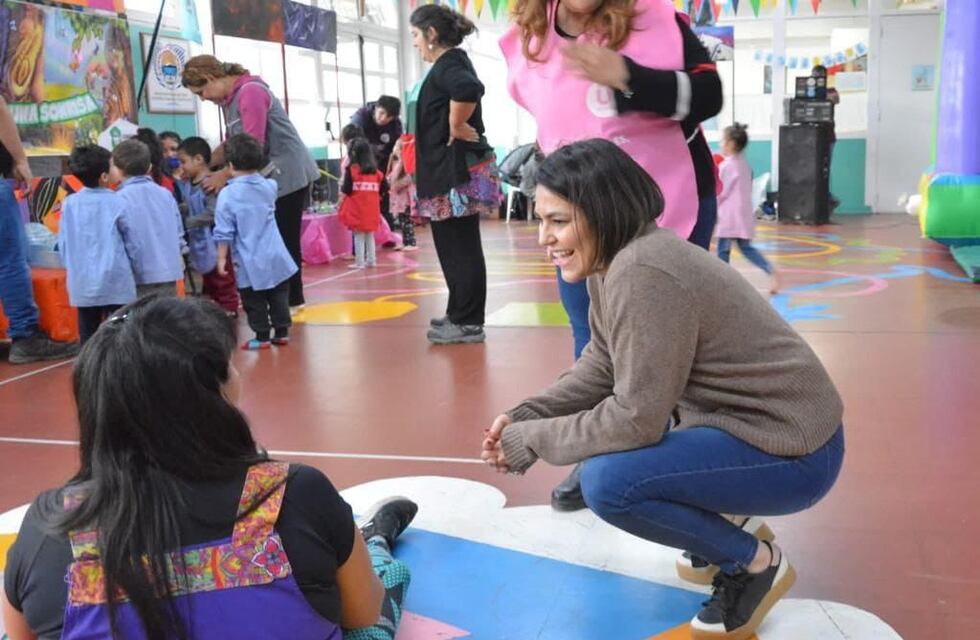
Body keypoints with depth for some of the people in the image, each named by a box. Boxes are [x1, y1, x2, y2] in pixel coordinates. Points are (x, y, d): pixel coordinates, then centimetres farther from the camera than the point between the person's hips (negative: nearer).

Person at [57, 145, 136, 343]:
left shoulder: (69, 204, 1)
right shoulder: (117, 203, -10)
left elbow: (63, 243, 7)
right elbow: (132, 241, -2)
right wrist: (130, 266, 15)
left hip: (82, 284, 4)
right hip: (115, 282, -4)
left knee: (88, 340, 11)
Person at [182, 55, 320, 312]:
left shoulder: (250, 92, -17)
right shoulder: (230, 98, 12)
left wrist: (223, 175, -16)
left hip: (289, 173, -9)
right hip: (269, 176, 9)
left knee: (284, 239, -4)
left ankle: (291, 299, 4)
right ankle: (290, 297, 15)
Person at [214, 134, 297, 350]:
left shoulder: (227, 194, -12)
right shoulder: (268, 186, 1)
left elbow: (224, 232, -11)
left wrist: (222, 258, -3)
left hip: (250, 263, -5)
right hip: (276, 257, 5)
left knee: (254, 303, 7)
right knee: (279, 297, 14)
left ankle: (262, 337, 11)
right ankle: (282, 332, 20)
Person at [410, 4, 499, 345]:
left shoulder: (448, 65, -14)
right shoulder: (452, 63, 16)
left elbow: (468, 89, -36)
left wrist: (455, 128, -24)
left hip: (456, 172, -10)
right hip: (453, 170, 10)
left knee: (461, 249, -4)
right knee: (456, 247, 15)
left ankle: (468, 322, 3)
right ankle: (460, 314, 25)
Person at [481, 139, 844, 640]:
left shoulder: (641, 275, -27)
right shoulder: (613, 261, 3)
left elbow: (637, 419, -25)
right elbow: (600, 369, 8)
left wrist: (534, 441, -14)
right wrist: (525, 416, -4)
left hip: (790, 448, -10)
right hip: (738, 419, 10)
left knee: (607, 482, -23)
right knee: (599, 414, 14)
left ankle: (755, 564, 0)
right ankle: (722, 522, 20)